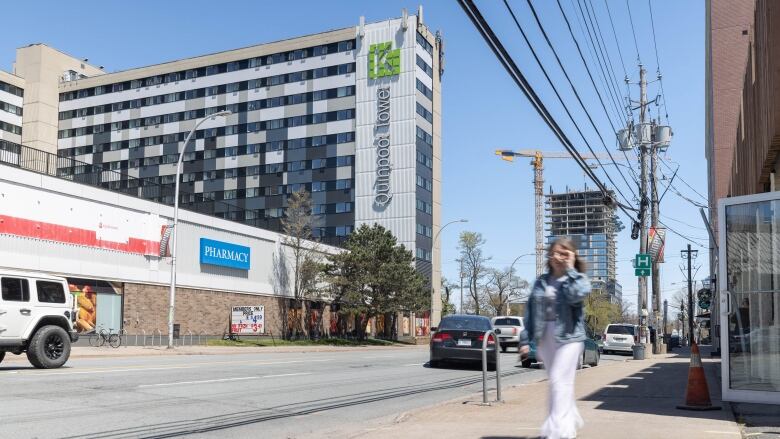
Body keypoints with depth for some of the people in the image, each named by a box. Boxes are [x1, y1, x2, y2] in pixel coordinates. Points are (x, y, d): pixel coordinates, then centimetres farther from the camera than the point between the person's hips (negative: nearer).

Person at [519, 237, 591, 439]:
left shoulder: (578, 279, -1)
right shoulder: (541, 282, 11)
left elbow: (577, 295, -25)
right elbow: (531, 311, 10)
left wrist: (570, 269, -15)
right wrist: (525, 340, 5)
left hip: (568, 337, -5)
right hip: (544, 338, 5)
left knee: (560, 381, -11)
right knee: (560, 383, 15)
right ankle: (571, 421, 32)